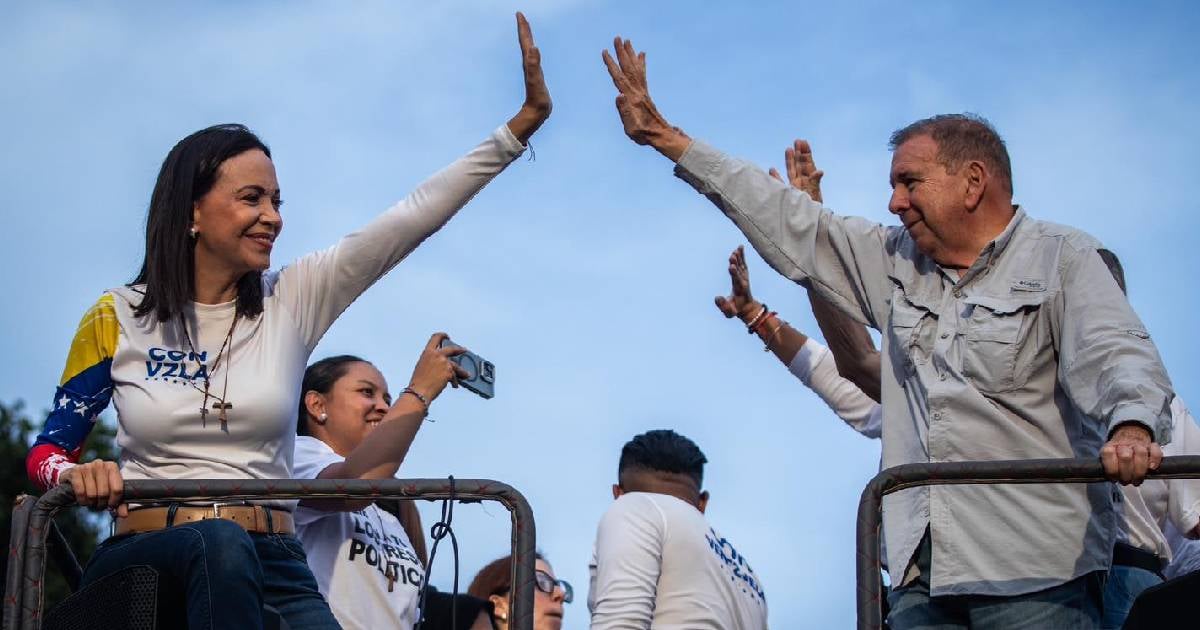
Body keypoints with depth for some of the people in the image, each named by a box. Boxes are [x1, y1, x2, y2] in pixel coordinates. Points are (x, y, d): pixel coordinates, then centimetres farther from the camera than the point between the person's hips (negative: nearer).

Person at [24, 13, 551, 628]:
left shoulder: (293, 299, 7)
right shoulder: (119, 317, 4)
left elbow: (417, 214, 0)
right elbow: (47, 450, 9)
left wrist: (523, 122, -6)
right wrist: (77, 473, -16)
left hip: (271, 565, 2)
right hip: (145, 555, -2)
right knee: (220, 543, -36)